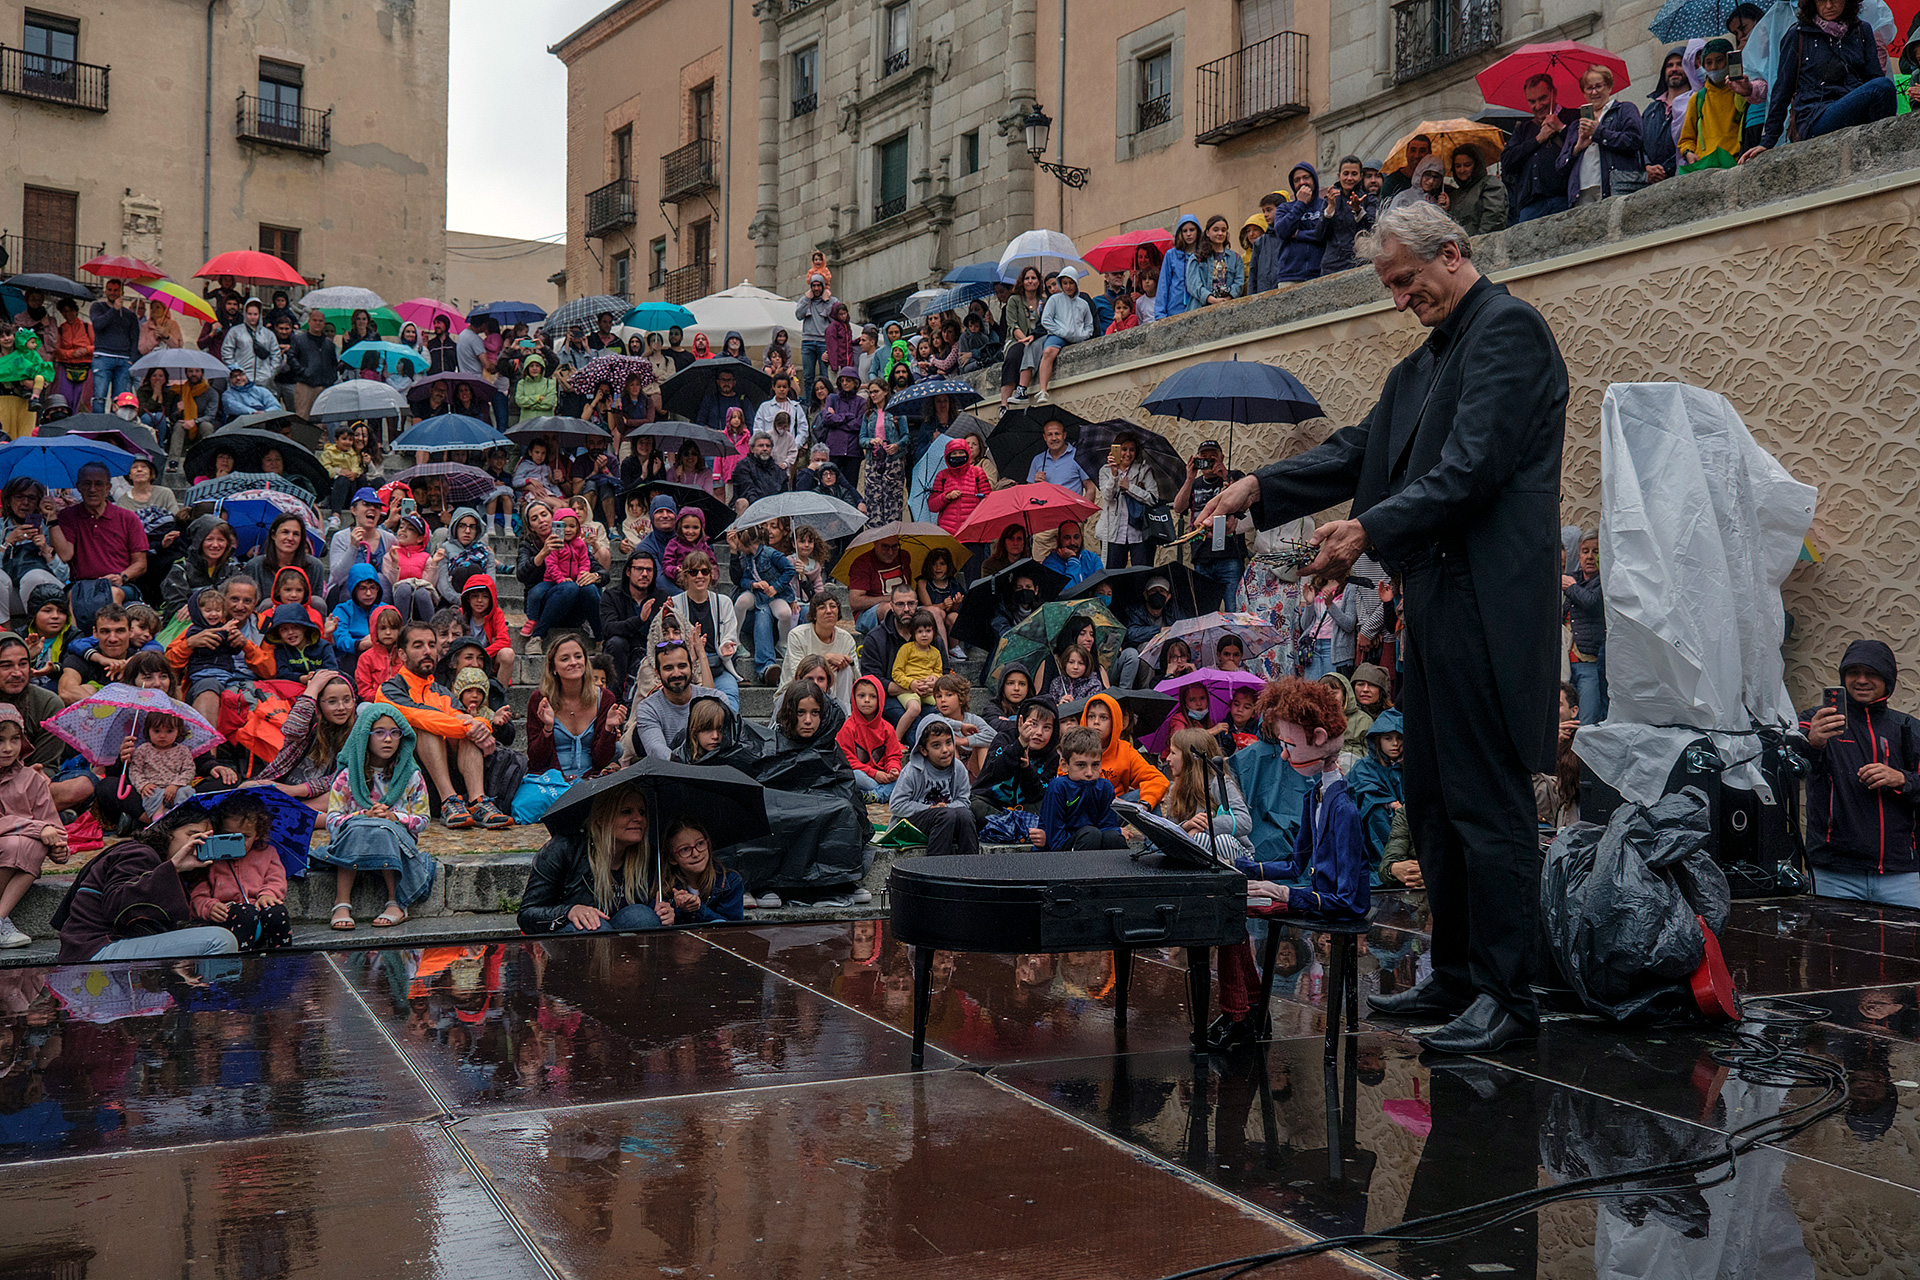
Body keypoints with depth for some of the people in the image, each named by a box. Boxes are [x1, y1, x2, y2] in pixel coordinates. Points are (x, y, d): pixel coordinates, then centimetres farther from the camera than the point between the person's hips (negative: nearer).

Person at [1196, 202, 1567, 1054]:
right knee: (1432, 799, 13)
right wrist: (1260, 488, 8)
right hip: (1434, 601, 10)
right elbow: (1360, 452, 20)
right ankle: (1456, 977, 23)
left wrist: (1369, 529, -21)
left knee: (1488, 800, -7)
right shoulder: (1426, 361, 22)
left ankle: (1506, 996, 1)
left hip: (1486, 599, -10)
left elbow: (1473, 467, -18)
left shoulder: (1508, 328, -7)